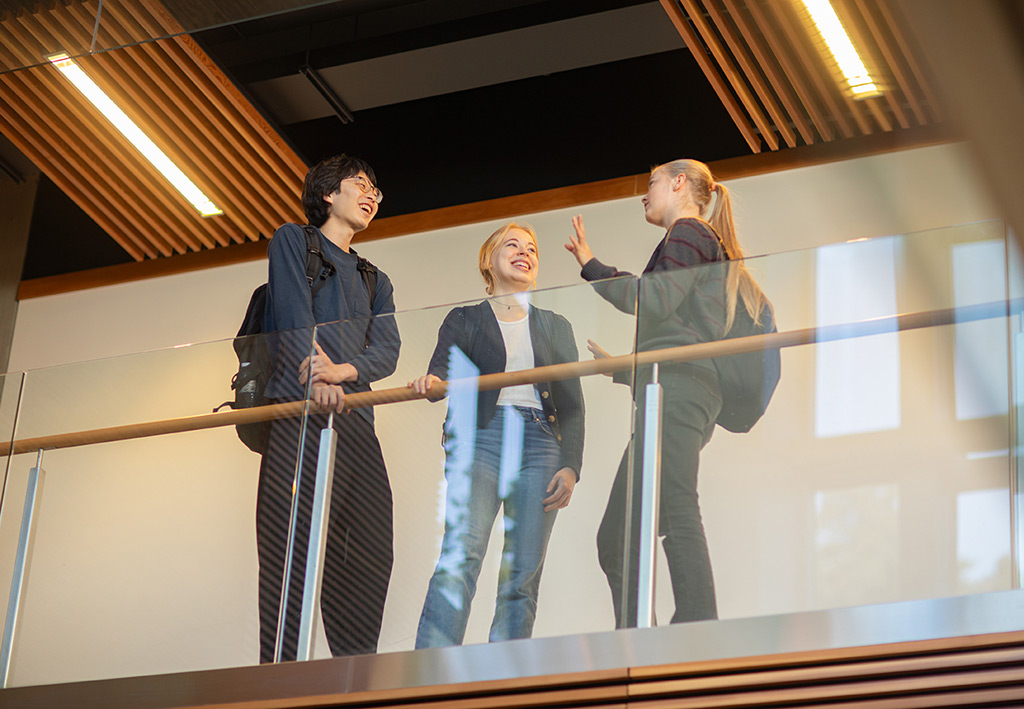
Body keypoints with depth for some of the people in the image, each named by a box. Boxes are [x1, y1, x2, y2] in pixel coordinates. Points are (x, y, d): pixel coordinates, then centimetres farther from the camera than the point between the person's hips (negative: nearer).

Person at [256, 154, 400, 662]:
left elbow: (386, 350, 11)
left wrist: (342, 370, -13)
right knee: (290, 548, -17)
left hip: (355, 422, 6)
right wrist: (316, 377, -23)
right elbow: (294, 315, -5)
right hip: (298, 413, -6)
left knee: (370, 553, -5)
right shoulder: (293, 241, 14)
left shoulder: (374, 281, 30)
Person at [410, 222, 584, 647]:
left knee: (522, 576, -7)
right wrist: (430, 383, -23)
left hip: (539, 444, 3)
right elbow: (442, 375, 2)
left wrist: (570, 466, 2)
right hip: (480, 440, -3)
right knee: (461, 553, -23)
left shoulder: (555, 327, 22)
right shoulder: (464, 320, 17)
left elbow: (572, 404, 16)